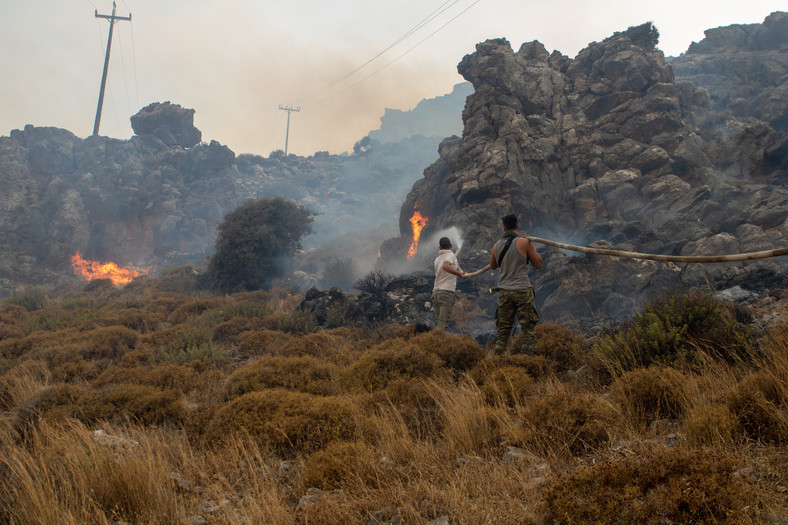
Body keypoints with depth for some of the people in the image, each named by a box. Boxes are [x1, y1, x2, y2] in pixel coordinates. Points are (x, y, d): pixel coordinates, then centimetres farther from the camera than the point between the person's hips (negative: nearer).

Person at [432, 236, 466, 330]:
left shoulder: (437, 259, 17)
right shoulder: (450, 255, -2)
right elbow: (445, 266, -23)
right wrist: (459, 274, -24)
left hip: (435, 292, 7)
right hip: (447, 292, -7)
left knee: (438, 322, 10)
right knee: (443, 323, -12)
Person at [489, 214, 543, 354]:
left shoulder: (497, 246, 7)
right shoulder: (524, 242, -7)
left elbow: (492, 266, 24)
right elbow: (538, 264, 1)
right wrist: (532, 248, 13)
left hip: (504, 292, 4)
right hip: (522, 290, -4)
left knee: (503, 330, 10)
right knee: (528, 328, 0)